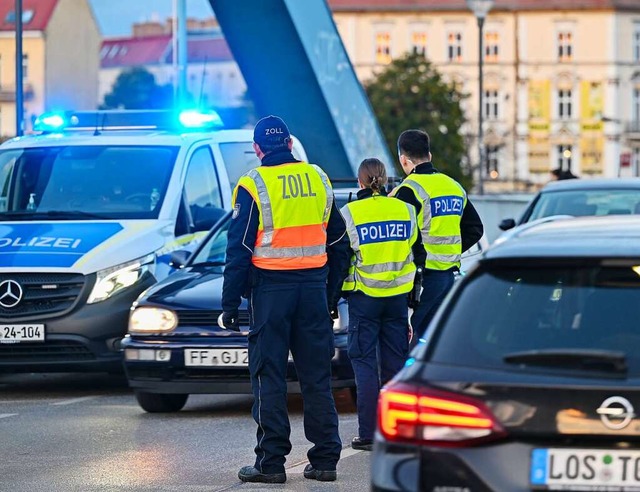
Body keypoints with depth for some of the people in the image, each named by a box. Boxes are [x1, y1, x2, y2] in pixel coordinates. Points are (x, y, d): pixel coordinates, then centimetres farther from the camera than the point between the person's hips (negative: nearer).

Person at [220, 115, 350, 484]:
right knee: (318, 376, 8)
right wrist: (332, 295, 22)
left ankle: (271, 462, -1)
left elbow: (239, 248, -7)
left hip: (271, 288, -4)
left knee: (269, 376, 1)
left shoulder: (253, 185, -6)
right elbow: (338, 243, 15)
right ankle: (325, 460, 7)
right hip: (314, 286, 4)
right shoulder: (319, 179, 9)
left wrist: (230, 302, -2)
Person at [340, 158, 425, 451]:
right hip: (398, 296, 3)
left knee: (364, 363, 1)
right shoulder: (406, 211, 3)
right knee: (395, 361, 10)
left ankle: (369, 434, -3)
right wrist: (414, 292, 19)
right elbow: (419, 254, 10)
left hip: (364, 298, -3)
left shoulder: (349, 214, -8)